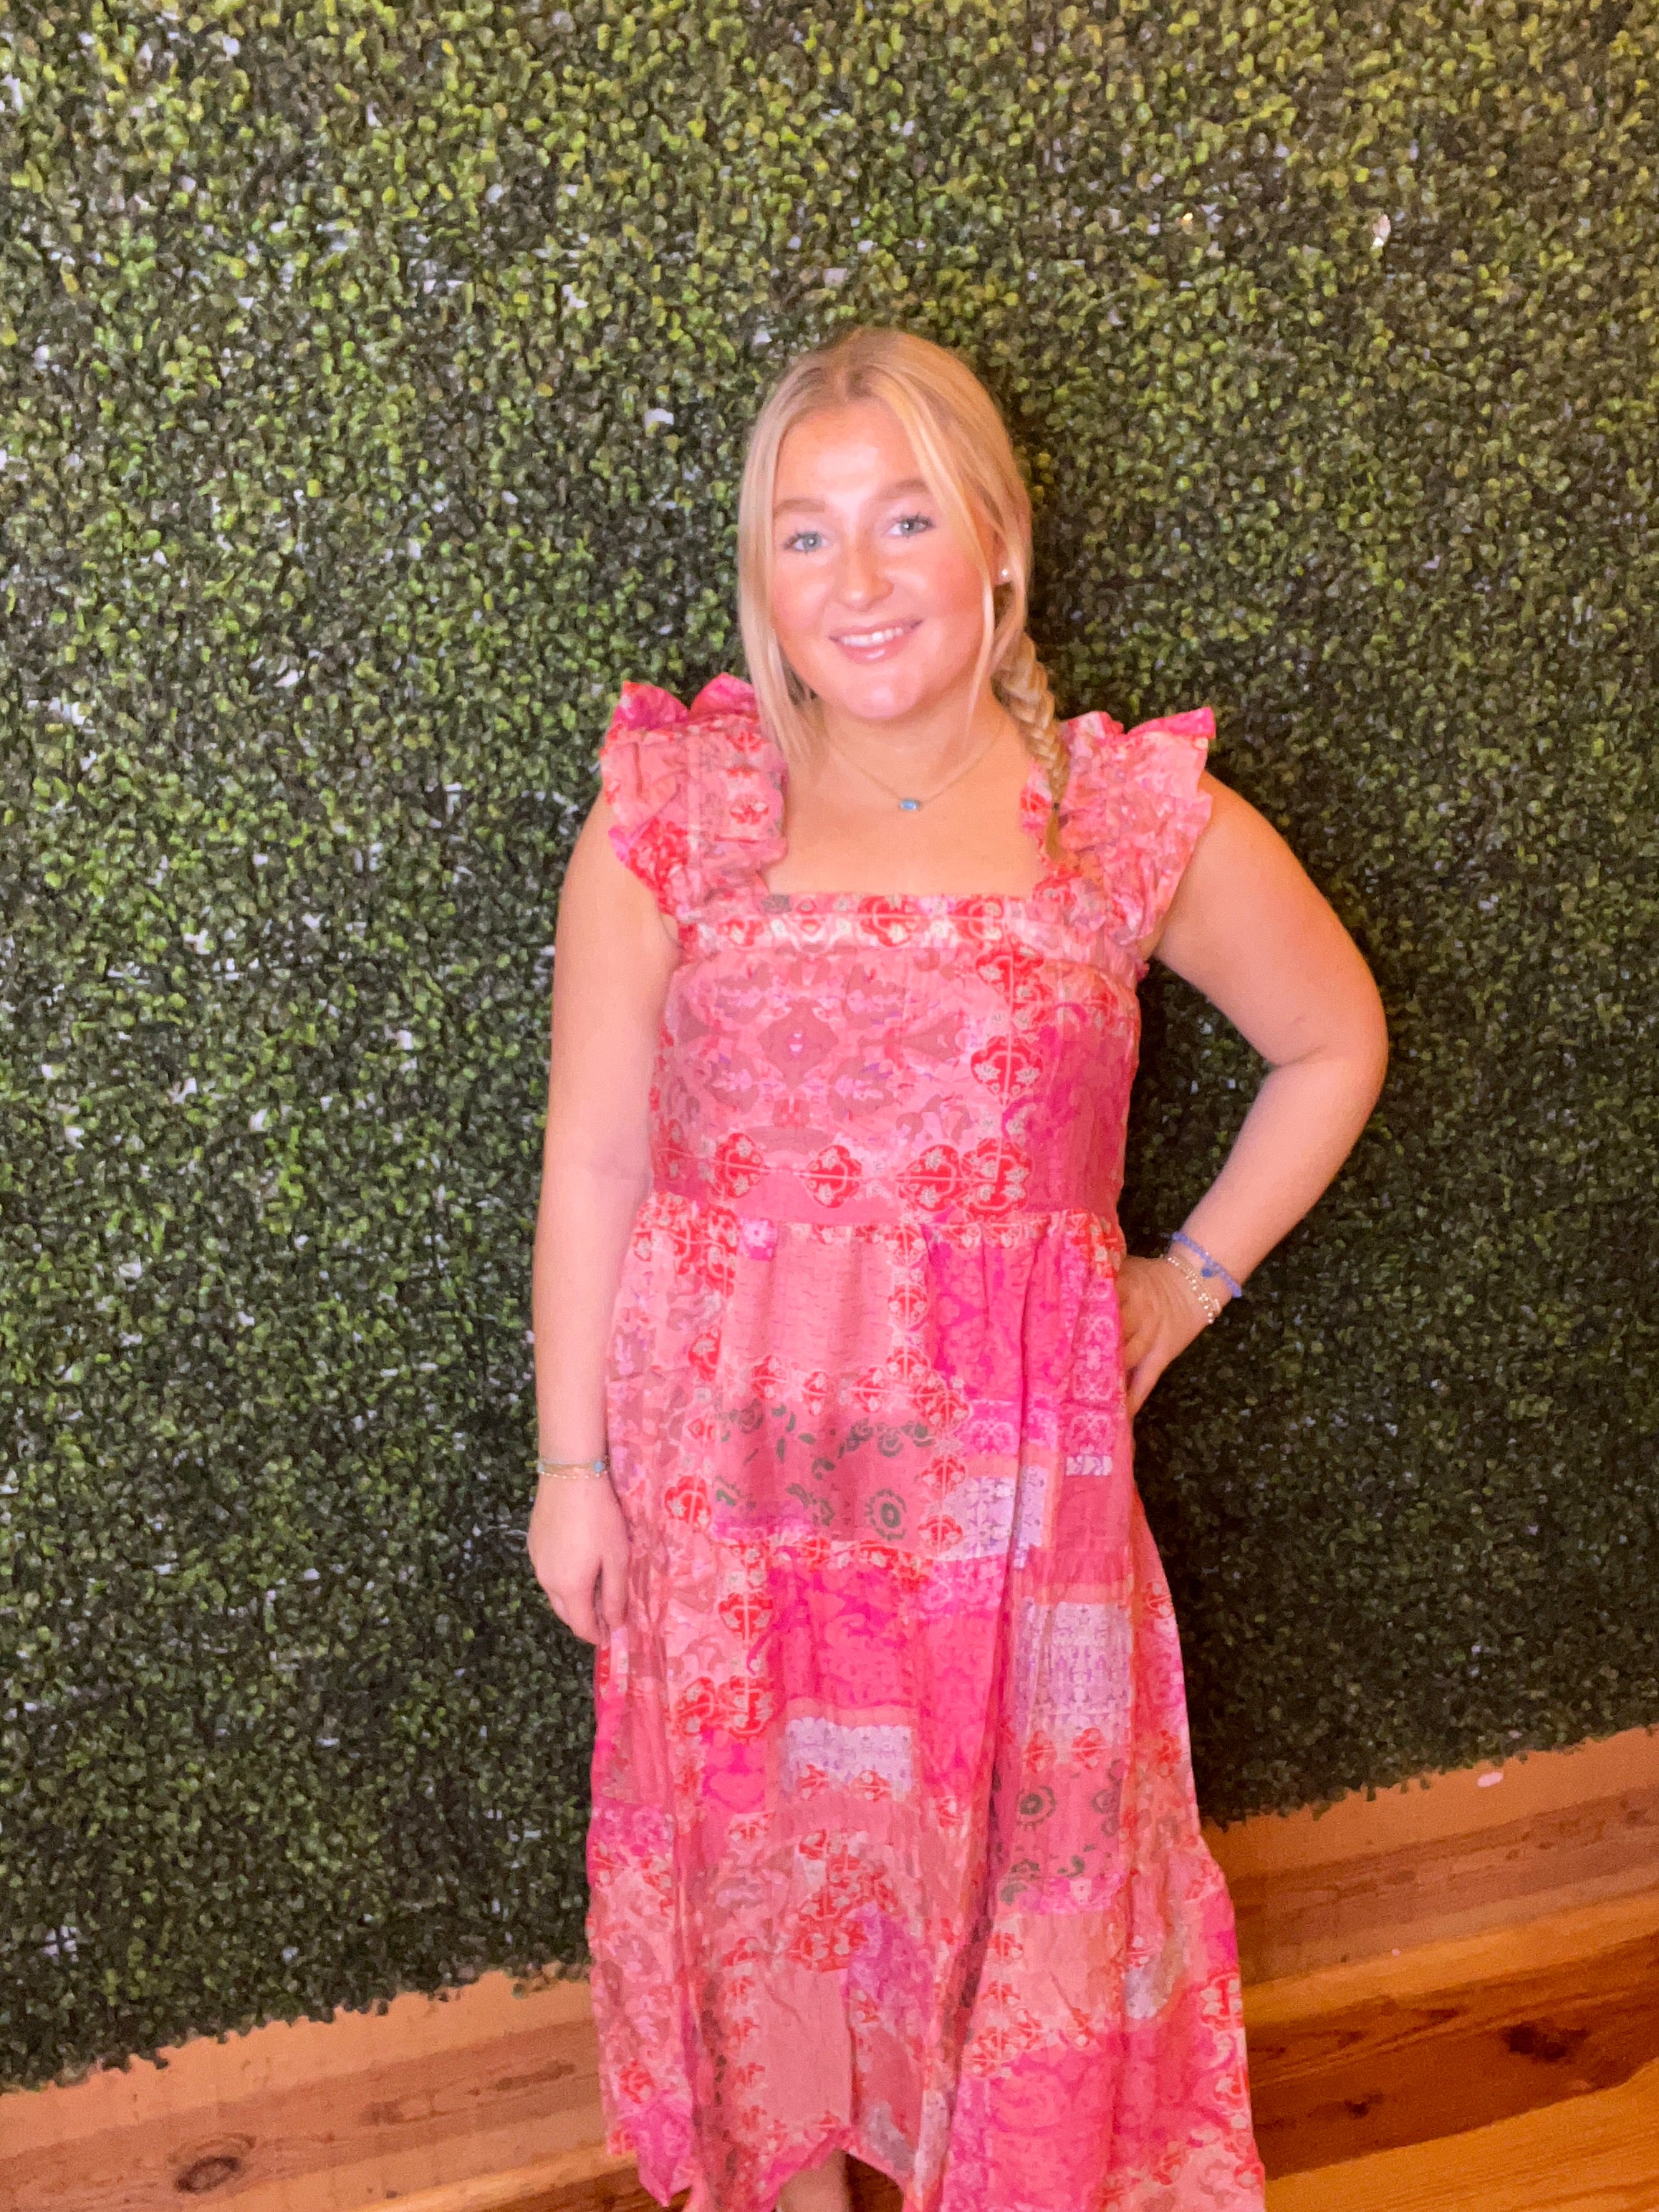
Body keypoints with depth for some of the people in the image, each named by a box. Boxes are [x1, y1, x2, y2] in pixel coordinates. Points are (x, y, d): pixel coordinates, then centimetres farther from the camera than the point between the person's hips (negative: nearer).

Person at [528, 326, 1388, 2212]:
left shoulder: (1139, 820, -6)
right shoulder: (671, 809, -6)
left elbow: (1332, 1045, 9)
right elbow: (593, 1157, -3)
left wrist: (1189, 1283, 5)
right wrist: (571, 1466, 0)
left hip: (1008, 1461, 0)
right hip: (727, 1453, 1)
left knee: (1020, 1842, 16)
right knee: (755, 1844, 19)